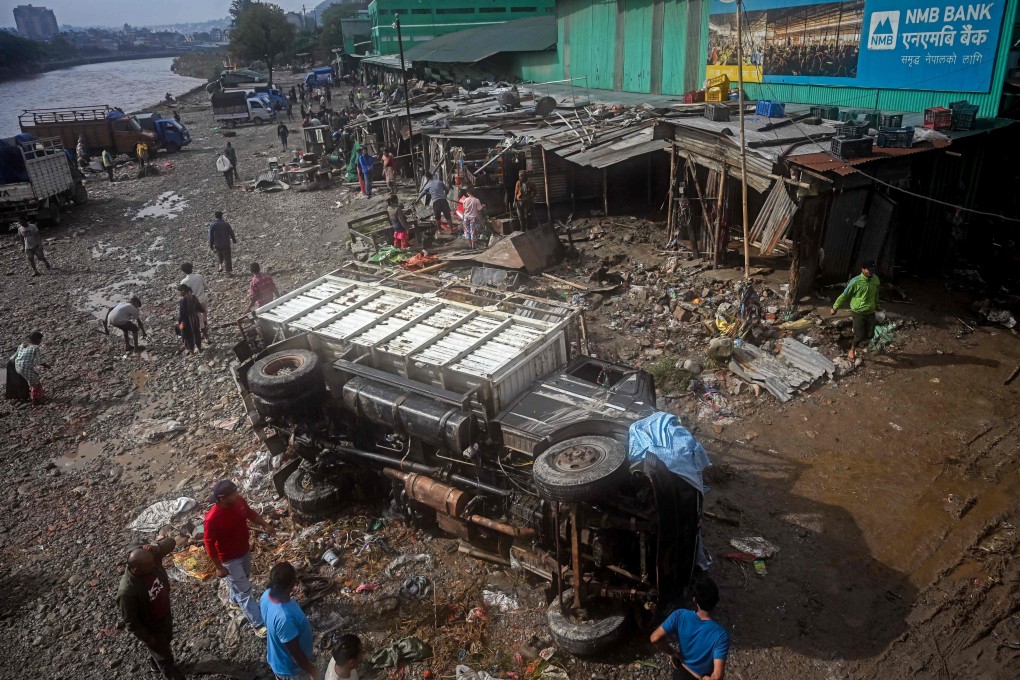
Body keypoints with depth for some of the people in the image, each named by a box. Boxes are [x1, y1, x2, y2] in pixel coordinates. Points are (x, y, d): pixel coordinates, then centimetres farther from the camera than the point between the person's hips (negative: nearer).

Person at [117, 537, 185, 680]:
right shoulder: (127, 592, -40)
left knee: (166, 642, 34)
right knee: (165, 659, 16)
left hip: (166, 615, 7)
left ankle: (156, 664, 64)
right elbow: (131, 622, -26)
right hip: (151, 628, -7)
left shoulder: (150, 560, -26)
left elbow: (171, 542, -14)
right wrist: (148, 638, -15)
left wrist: (156, 547, -35)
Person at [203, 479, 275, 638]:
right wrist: (219, 567, -17)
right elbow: (209, 543, -23)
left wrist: (265, 525, -9)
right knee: (245, 591, 3)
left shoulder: (238, 501, -16)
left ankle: (235, 601, 59)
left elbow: (250, 513, 4)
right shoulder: (212, 518, -35)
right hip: (230, 559, -7)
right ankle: (259, 625, 14)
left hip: (244, 550, 7)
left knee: (243, 579, 30)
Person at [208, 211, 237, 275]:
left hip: (217, 244, 1)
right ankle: (228, 271, 10)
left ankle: (221, 265, 22)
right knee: (227, 257, 7)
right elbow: (231, 233, 0)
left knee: (219, 253, 31)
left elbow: (211, 236, -6)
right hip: (226, 244, -1)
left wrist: (211, 245, 3)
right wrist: (234, 240, 18)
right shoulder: (226, 224, -10)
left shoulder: (212, 225, -9)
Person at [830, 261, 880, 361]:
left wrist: (877, 305, 29)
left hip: (871, 312, 5)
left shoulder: (875, 279, -4)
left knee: (869, 336, 9)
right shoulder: (855, 282, -20)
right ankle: (852, 350, 26)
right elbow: (844, 295, -11)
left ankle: (853, 341, 40)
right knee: (859, 336, -2)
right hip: (858, 312, -5)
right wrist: (835, 308, -5)